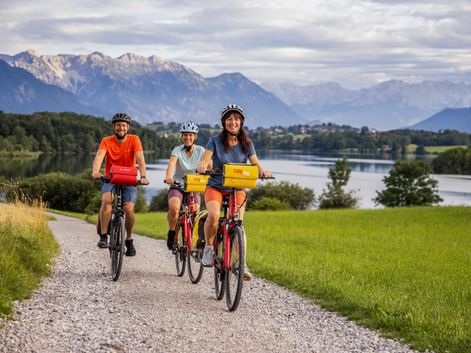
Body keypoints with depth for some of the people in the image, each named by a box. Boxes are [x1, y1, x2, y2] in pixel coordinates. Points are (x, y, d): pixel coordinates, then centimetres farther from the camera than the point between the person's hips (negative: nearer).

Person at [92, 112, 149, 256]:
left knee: (129, 208, -19)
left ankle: (129, 240, 4)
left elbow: (140, 159, -19)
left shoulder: (134, 140, -7)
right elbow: (99, 156, -24)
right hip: (110, 180, 0)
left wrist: (143, 176, -37)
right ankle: (103, 236, -21)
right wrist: (95, 171, -45)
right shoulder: (106, 141, -7)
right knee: (106, 200, -30)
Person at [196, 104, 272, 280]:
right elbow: (205, 160, -18)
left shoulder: (246, 144, -2)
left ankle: (241, 263, -6)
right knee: (214, 215, -29)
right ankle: (208, 248, -6)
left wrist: (262, 171, -30)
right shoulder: (215, 141, -8)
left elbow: (255, 163, -7)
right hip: (215, 186, -2)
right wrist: (202, 167, -42)